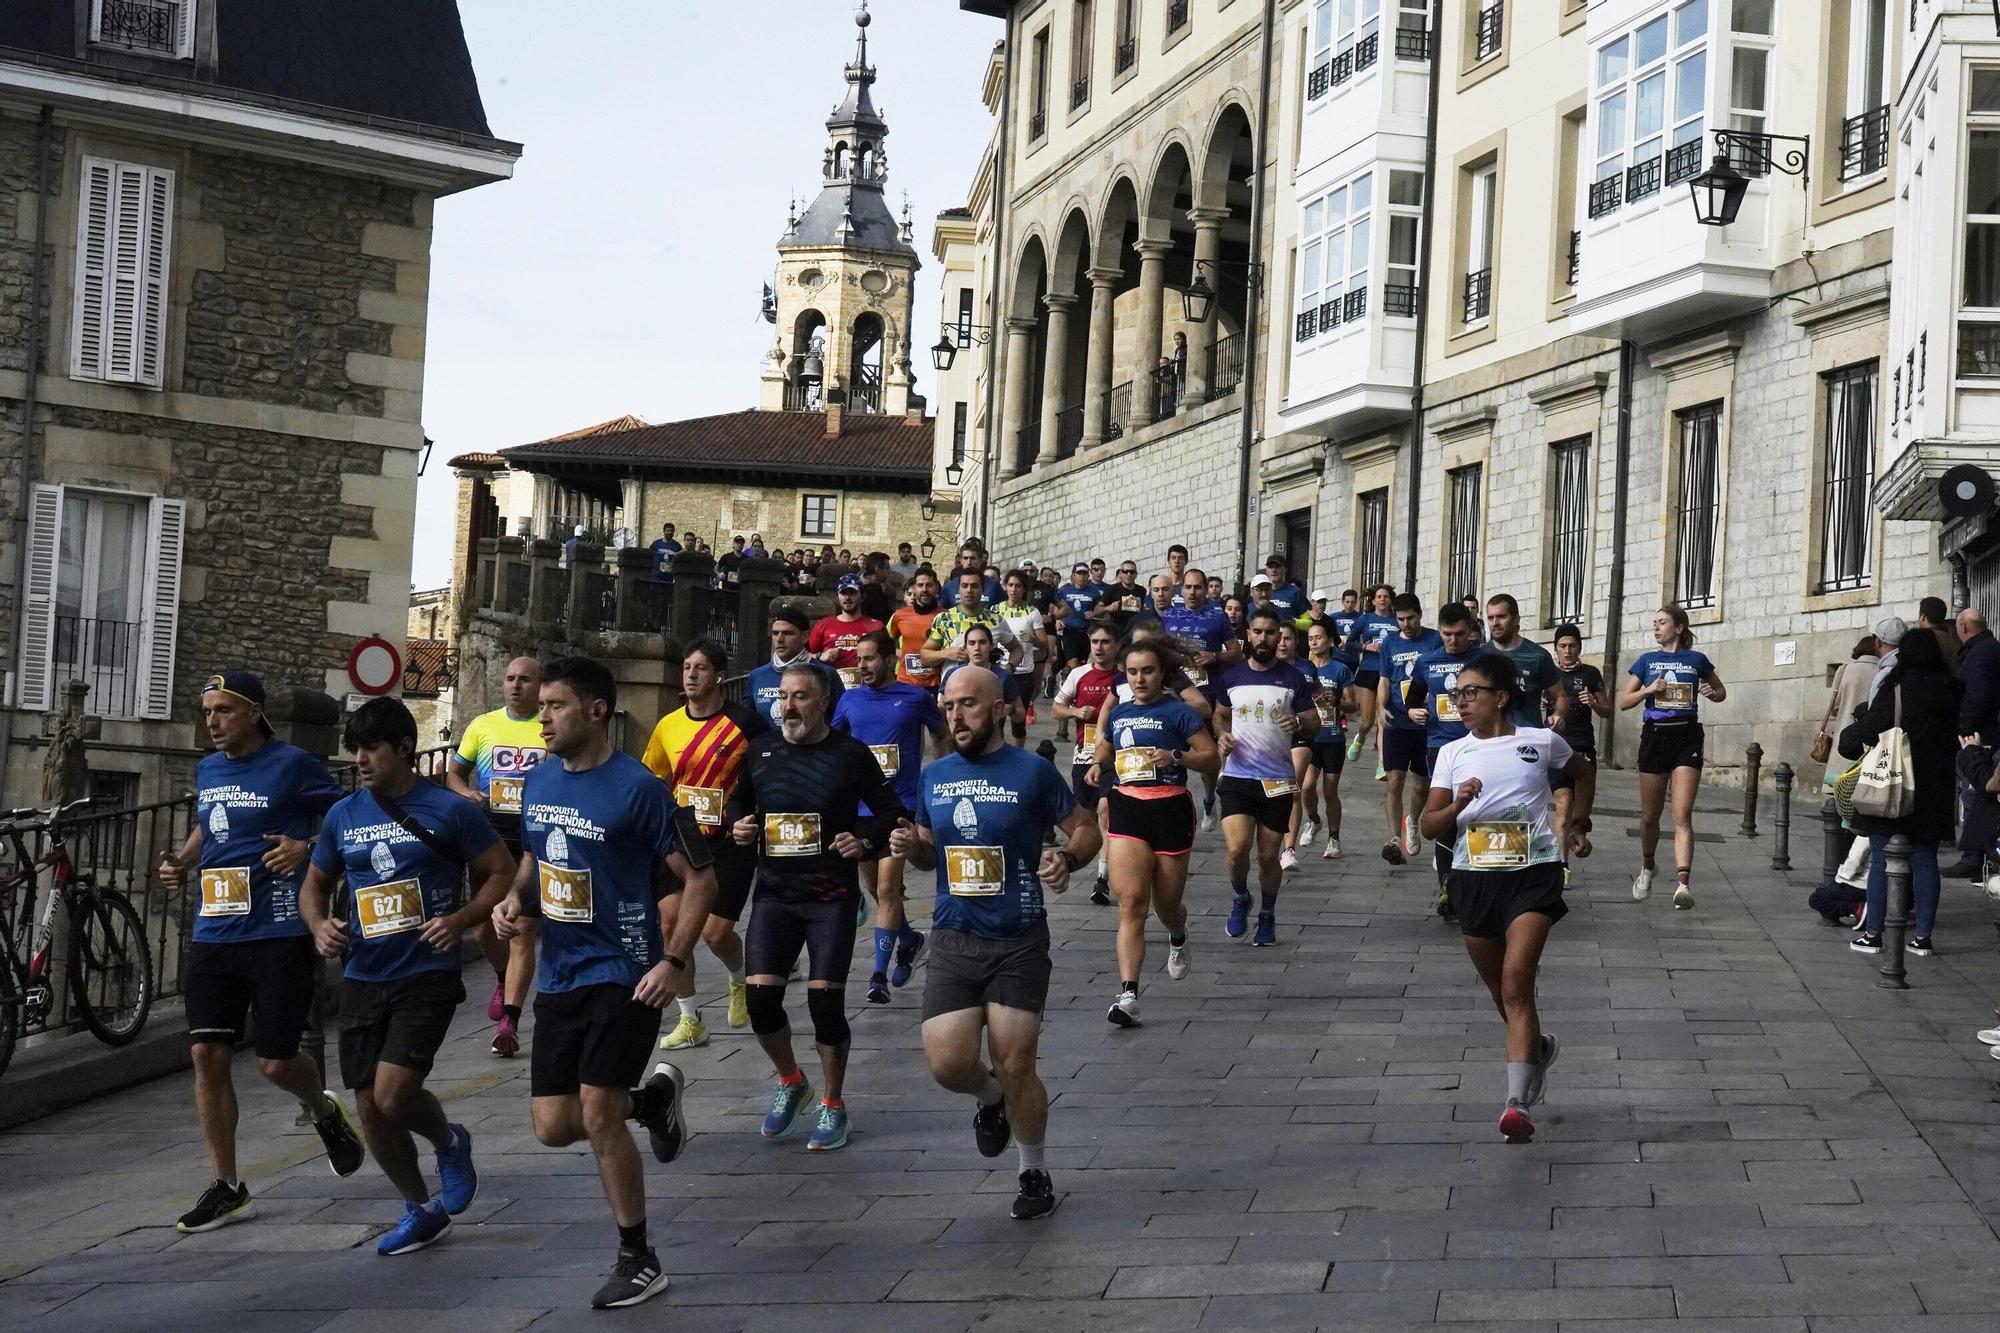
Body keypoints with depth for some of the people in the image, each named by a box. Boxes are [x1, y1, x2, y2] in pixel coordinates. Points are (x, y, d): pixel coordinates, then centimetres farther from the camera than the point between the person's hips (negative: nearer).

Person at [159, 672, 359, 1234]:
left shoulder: (292, 764, -6)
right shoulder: (207, 770, 13)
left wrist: (307, 848, -19)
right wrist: (182, 862, 11)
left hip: (278, 935, -6)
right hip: (213, 935, 6)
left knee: (276, 1061, -4)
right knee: (208, 1054, -1)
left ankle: (324, 1111, 32)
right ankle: (225, 1188, 8)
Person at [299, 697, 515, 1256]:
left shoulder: (450, 811, -6)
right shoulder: (343, 816, 8)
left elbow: (503, 875, -1)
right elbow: (315, 883, 20)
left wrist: (459, 920, -16)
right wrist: (319, 924, -1)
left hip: (427, 976, -5)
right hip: (363, 979, 5)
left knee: (392, 1096, -17)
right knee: (371, 1110, 5)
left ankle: (450, 1142, 17)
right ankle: (421, 1209, 28)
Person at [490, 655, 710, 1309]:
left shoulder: (637, 788, -15)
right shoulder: (538, 782, 6)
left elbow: (700, 879, -11)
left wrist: (673, 962, -19)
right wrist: (515, 899, 1)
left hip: (623, 975, -7)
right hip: (558, 977, 7)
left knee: (598, 1115, -12)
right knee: (553, 1126, 4)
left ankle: (638, 1261, 5)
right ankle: (651, 1097, 34)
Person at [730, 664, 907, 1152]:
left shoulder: (851, 754, -2)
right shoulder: (760, 751, 8)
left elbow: (891, 810, 5)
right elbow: (738, 800, 23)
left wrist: (865, 841, -12)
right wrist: (738, 827, 2)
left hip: (832, 895, -3)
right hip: (774, 891, 3)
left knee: (825, 997, -8)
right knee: (761, 995, -7)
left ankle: (833, 1105, 11)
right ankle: (790, 1082, 20)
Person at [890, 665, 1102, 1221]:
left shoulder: (1032, 772, -5)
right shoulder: (935, 776, 8)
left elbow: (1086, 829, 3)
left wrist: (1067, 857, -18)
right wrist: (911, 847, -3)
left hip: (1019, 944, -3)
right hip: (953, 941, 3)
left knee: (1014, 1067, -1)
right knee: (948, 1064, -8)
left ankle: (1034, 1172, 22)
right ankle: (991, 1099, 29)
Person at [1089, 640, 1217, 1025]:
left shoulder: (1177, 712, -2)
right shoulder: (1118, 713, 13)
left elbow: (1212, 758, -4)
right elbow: (1107, 748, 32)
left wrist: (1175, 756, -20)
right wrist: (1098, 764, 9)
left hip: (1170, 809, -3)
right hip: (1126, 808, 3)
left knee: (1166, 904, 12)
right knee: (1131, 902, -13)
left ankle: (1178, 939, 52)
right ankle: (1128, 994, -20)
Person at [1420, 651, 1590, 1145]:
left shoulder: (1541, 742, 1)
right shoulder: (1453, 754, 7)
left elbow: (1581, 775, 22)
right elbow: (1429, 826, 3)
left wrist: (1577, 827, 16)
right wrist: (1458, 805, -16)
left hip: (1534, 872, -4)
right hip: (1473, 877, 4)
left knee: (1515, 985, -18)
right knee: (1499, 989, 13)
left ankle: (1517, 1102, -23)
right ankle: (1538, 1047, 44)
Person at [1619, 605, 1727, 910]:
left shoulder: (1696, 661, 6)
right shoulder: (1647, 661, 8)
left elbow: (1721, 692, 20)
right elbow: (1623, 702, 9)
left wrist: (1712, 693, -3)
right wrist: (1648, 690, -9)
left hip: (1687, 738, -2)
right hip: (1654, 736, 2)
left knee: (1683, 814, -14)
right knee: (1650, 814, 9)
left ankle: (1682, 883, -24)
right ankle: (1646, 868, 35)